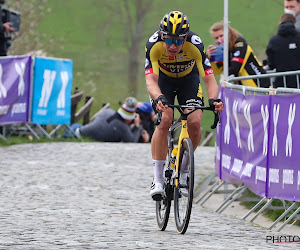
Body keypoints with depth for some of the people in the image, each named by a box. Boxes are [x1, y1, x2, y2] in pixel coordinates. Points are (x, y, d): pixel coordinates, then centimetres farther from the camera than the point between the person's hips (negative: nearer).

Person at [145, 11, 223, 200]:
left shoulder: (195, 45, -33)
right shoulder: (154, 45, -33)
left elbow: (209, 78, -34)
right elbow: (151, 80, -39)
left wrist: (213, 100, -54)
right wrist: (158, 98, -60)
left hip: (188, 79, 1)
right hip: (164, 79, -1)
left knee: (195, 122, -20)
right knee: (164, 121, -23)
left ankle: (185, 166, 7)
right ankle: (158, 179, -17)